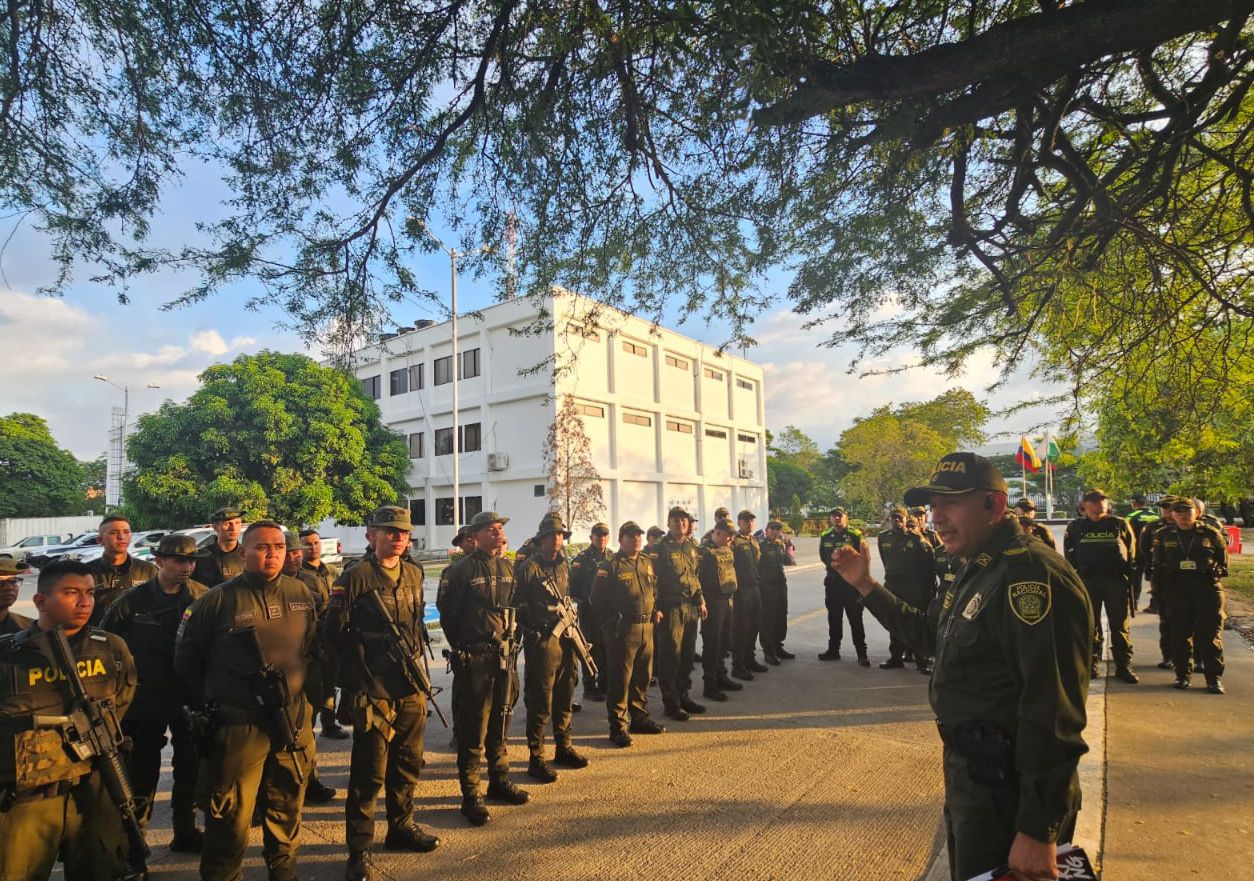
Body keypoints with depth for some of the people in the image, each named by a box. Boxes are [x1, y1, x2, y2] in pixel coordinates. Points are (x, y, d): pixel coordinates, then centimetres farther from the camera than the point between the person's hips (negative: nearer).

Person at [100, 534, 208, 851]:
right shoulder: (134, 599, -7)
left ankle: (186, 831, 26)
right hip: (146, 695, -1)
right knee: (143, 768, 10)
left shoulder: (203, 597, -5)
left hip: (191, 694, 1)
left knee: (191, 765, 10)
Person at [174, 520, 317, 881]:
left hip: (295, 720, 4)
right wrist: (205, 706, 6)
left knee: (288, 808, 17)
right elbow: (187, 660, 3)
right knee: (230, 815, 3)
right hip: (237, 725, -4)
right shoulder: (218, 600, -7)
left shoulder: (301, 594, 4)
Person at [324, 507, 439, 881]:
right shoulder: (356, 577, -11)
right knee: (370, 771, 2)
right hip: (373, 688, -6)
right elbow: (334, 632, -10)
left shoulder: (414, 574, 9)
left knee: (408, 762, 18)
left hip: (412, 685, 7)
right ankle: (359, 850, 17)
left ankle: (401, 827, 36)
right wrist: (362, 664, -6)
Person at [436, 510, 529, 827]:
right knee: (473, 727, 2)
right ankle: (470, 794, 13)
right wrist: (462, 647, 0)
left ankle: (499, 781, 33)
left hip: (506, 657, 6)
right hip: (474, 659, -6)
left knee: (500, 722, 18)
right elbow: (447, 612, -7)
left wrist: (512, 641, 12)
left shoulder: (508, 568, 9)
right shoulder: (461, 570, -12)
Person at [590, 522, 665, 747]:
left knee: (642, 676, 16)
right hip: (623, 630, -7)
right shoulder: (610, 566, -7)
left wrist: (656, 610, 10)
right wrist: (613, 621, -9)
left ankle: (639, 718, 30)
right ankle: (618, 727, 6)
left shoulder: (647, 563, 14)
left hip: (647, 627, 7)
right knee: (620, 679, -2)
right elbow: (598, 598, -8)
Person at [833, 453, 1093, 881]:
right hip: (969, 774, 10)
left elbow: (1053, 709, -29)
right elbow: (929, 631, 23)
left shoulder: (1031, 575, -25)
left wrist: (1038, 830, -27)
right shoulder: (978, 571, 9)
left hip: (1008, 790, -10)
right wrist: (866, 586, 15)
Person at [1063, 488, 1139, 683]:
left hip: (1116, 580, -1)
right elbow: (1069, 554, 9)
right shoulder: (1075, 527, 6)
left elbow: (1131, 552, 7)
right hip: (1087, 581, 1)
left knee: (1120, 625, 3)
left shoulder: (1120, 524, 4)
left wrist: (1128, 576, -1)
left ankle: (1124, 665, 10)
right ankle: (1093, 663, 17)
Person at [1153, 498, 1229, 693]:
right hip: (1176, 588, 1)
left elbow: (1223, 562, 12)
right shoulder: (1163, 536, 8)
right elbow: (1158, 565, 13)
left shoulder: (1211, 534, 5)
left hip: (1208, 587, -1)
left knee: (1210, 634, -1)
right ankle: (1182, 675, 14)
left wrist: (1215, 573, -3)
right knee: (1179, 634, 4)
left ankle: (1214, 678, 6)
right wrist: (1157, 589, 10)